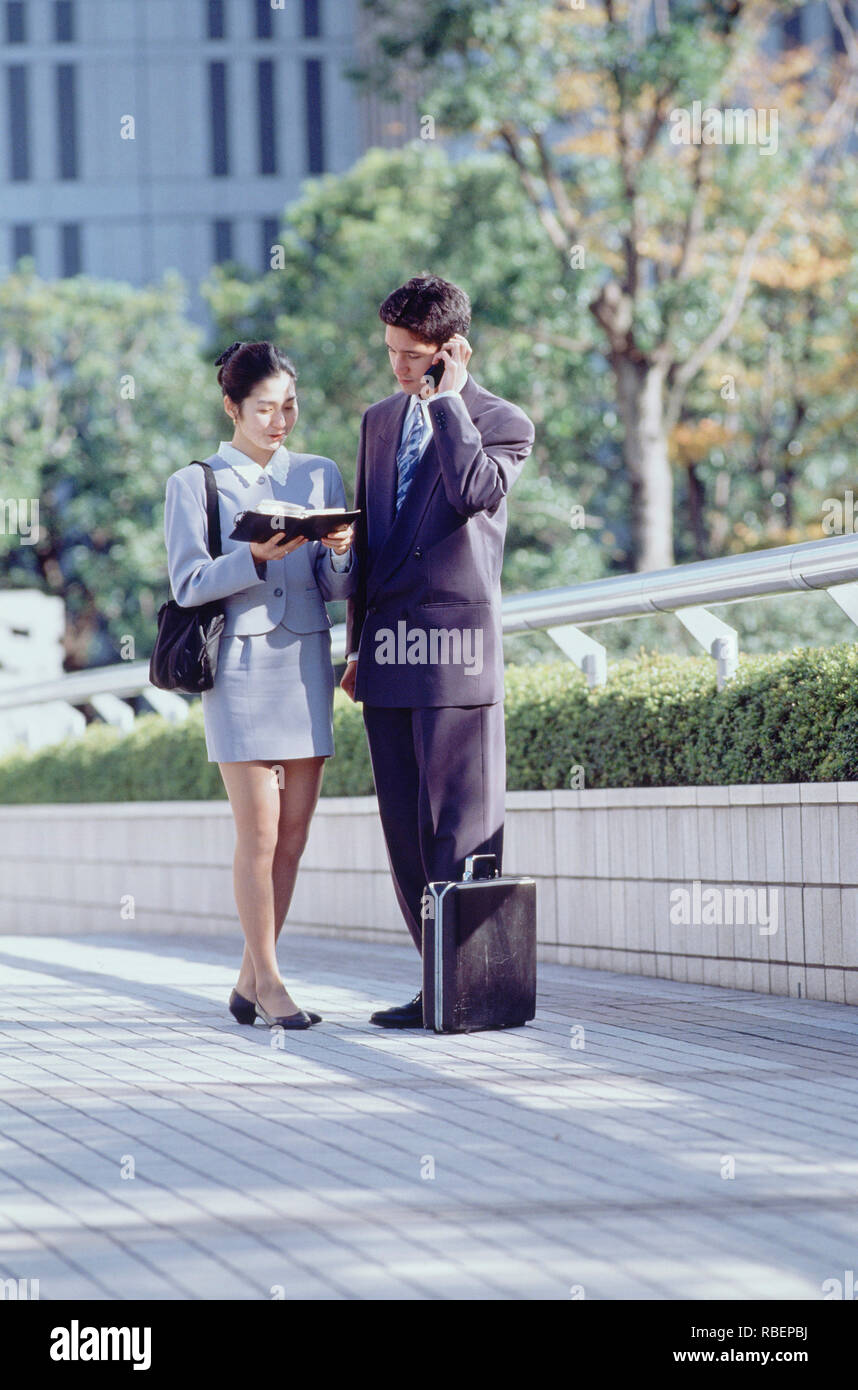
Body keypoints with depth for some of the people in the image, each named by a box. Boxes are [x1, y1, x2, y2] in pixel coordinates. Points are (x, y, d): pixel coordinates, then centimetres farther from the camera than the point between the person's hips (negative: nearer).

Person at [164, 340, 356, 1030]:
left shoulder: (320, 475, 11)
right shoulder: (195, 484, 1)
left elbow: (338, 588, 8)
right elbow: (188, 584, -6)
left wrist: (340, 552, -14)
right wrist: (255, 557, -20)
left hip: (307, 661, 4)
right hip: (240, 663, -4)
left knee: (295, 831, 3)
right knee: (260, 832, -6)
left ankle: (250, 980, 13)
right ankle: (268, 982, 3)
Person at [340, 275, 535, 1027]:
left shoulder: (502, 422, 0)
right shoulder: (380, 420, 18)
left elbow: (474, 491, -21)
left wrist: (448, 400, -11)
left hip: (457, 642, -6)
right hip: (388, 648, 6)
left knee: (459, 824, -7)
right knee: (406, 825, 6)